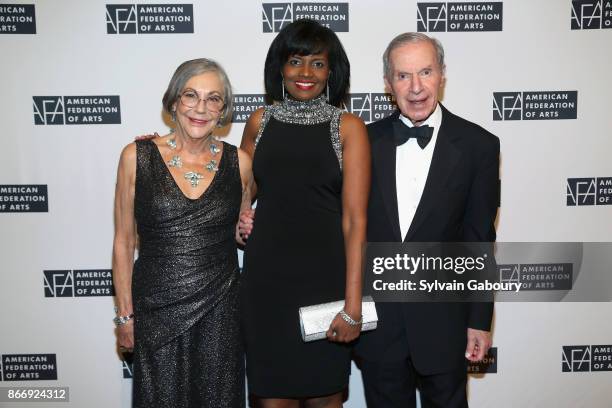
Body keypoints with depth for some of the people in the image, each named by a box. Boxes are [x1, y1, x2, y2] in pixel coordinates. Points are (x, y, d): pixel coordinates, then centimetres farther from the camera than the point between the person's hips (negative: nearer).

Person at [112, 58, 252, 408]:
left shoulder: (239, 161, 1)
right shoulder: (137, 156, -4)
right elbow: (124, 241, 1)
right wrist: (125, 314, 1)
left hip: (220, 310, 2)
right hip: (157, 310, -1)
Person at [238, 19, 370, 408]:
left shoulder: (349, 127, -4)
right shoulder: (260, 121, 5)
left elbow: (355, 218, -9)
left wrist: (353, 303, -13)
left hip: (325, 276, -2)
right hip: (267, 277, 2)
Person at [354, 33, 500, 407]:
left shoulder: (478, 145, -6)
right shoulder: (366, 141, -2)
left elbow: (479, 239, -4)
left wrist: (480, 320, -2)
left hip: (443, 320, -1)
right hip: (375, 319, 2)